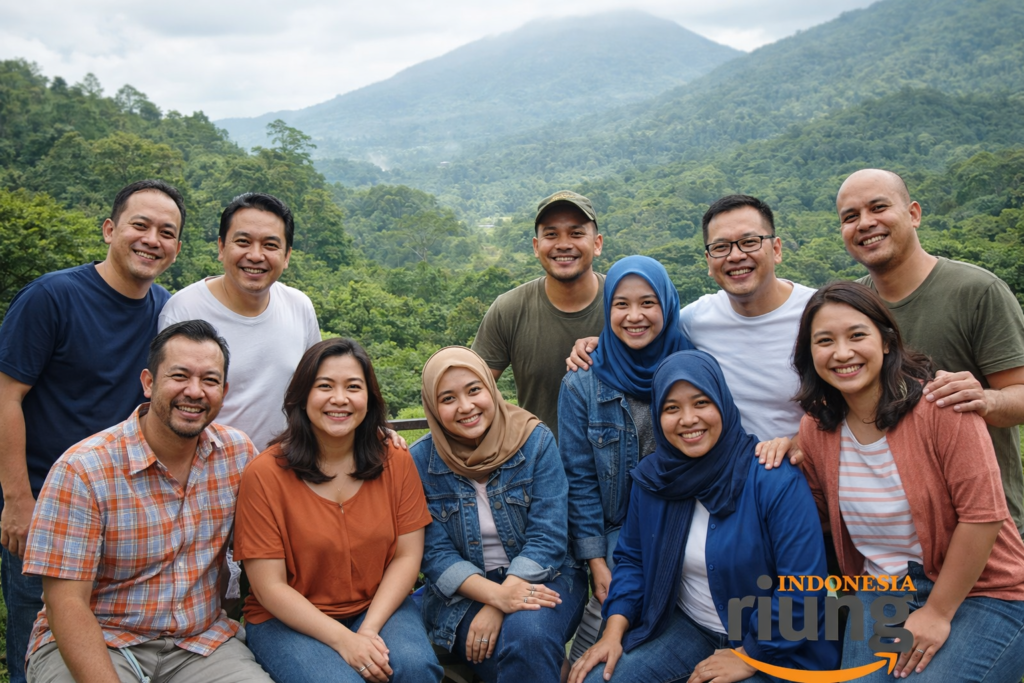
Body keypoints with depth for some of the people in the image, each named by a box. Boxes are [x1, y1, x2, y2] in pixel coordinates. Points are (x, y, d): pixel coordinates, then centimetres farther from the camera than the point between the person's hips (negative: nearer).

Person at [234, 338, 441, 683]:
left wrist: (369, 629, -15)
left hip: (379, 607, 2)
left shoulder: (396, 462, -2)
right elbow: (270, 586, -11)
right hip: (287, 619, -2)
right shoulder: (265, 474, -11)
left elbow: (407, 556, -2)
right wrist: (343, 640, -19)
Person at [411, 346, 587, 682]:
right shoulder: (420, 460, -5)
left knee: (528, 633, -33)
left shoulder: (535, 441, -8)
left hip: (540, 577, 0)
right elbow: (435, 554, -7)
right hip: (463, 591, 1)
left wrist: (498, 609, -23)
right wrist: (496, 595, -24)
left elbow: (547, 538, -12)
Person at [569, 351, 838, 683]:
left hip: (770, 647, -3)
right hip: (686, 627, 4)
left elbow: (803, 586, -22)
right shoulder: (651, 478, -5)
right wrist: (614, 631, -8)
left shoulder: (774, 480, -22)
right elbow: (632, 558, 4)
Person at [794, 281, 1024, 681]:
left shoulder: (940, 405, -19)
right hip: (883, 594, 4)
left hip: (980, 594, -4)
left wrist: (938, 613, -15)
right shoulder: (815, 430, -3)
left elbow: (982, 515, -19)